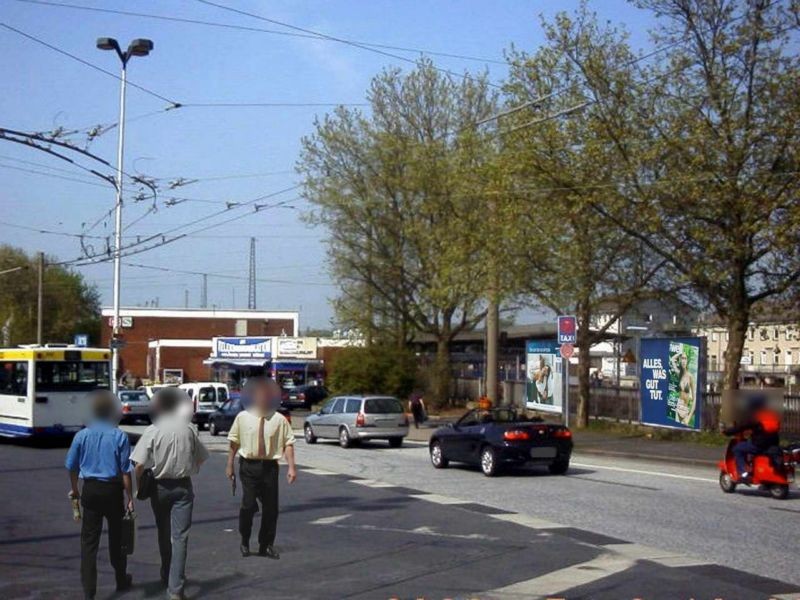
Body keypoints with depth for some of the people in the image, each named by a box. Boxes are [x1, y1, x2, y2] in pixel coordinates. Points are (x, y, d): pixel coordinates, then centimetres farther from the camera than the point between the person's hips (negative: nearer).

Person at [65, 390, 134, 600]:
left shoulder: (82, 435, -1)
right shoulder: (120, 437, -9)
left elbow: (72, 466, 6)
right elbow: (125, 471, -9)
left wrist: (75, 489, 22)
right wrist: (130, 497, -1)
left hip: (90, 490, 1)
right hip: (113, 490, -1)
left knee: (89, 540, 4)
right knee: (116, 537, 15)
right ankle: (121, 580, 30)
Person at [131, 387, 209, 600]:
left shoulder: (152, 431, -12)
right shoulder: (189, 429, -5)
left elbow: (139, 465, -15)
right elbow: (200, 458, 2)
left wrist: (139, 486, -1)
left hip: (159, 487, 0)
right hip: (183, 487, 0)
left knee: (163, 535, 18)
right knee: (180, 536, -2)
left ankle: (167, 578, 34)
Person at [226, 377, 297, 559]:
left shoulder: (279, 420, -1)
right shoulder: (242, 418, 1)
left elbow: (288, 443, -2)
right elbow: (234, 442, 6)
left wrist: (291, 467, -8)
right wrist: (230, 465, 6)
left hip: (269, 467, 1)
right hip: (249, 466, -1)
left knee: (271, 507, 6)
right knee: (249, 504, -7)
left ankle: (266, 545, 22)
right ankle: (244, 541, 16)